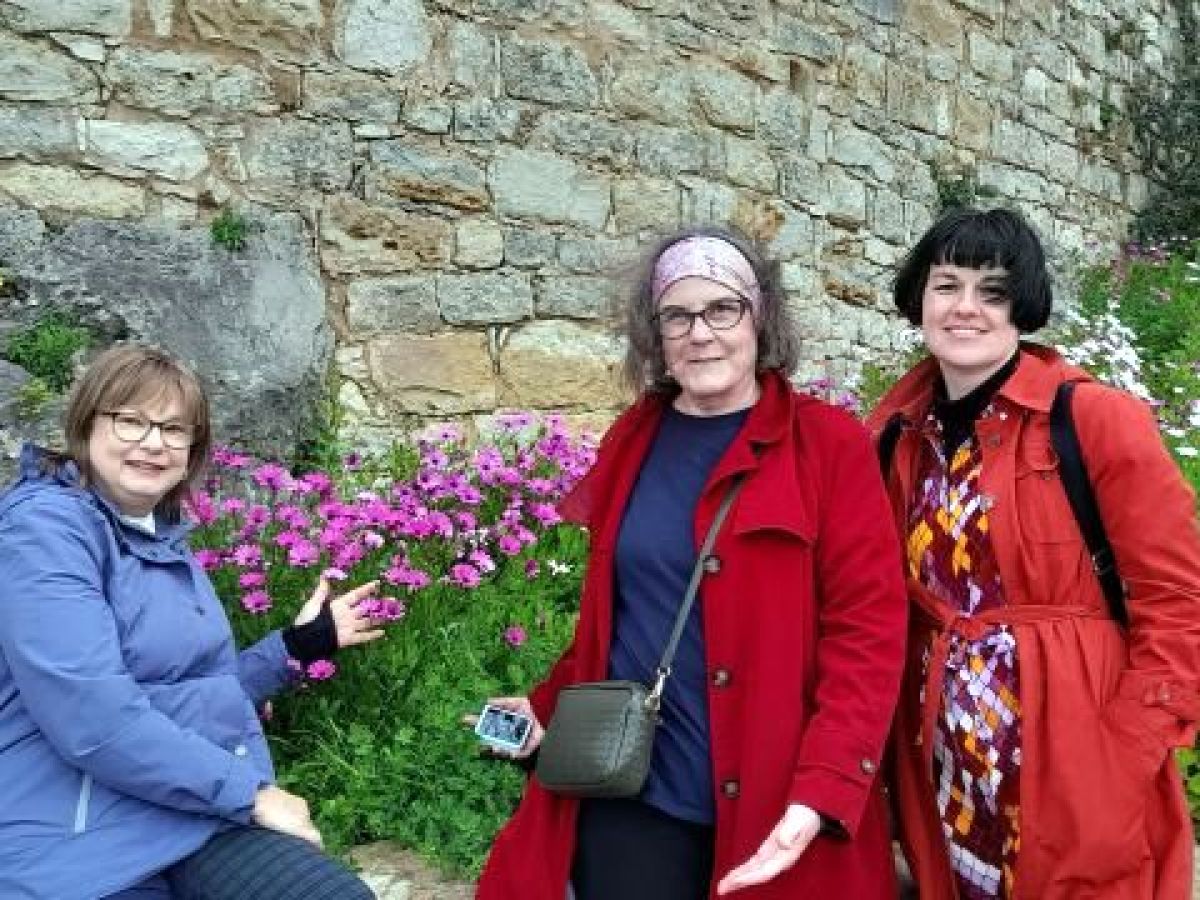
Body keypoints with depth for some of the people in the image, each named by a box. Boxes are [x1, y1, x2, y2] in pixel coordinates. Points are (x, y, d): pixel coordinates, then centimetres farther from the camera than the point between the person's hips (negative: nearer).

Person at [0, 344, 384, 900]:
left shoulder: (167, 538, 15)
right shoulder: (45, 525, -10)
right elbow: (92, 719, -22)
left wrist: (301, 642, 13)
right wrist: (252, 792, -15)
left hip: (207, 823, 6)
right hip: (81, 853, -6)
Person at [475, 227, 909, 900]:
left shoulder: (830, 444, -6)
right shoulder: (631, 442, 6)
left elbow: (868, 625, -11)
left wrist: (821, 794, -20)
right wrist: (549, 705, 8)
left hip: (771, 809, -3)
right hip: (627, 797, 3)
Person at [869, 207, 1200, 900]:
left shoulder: (1097, 420, -9)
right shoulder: (896, 432, 3)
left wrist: (1123, 762, -13)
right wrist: (895, 745, 3)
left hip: (1072, 764, -4)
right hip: (940, 764, 4)